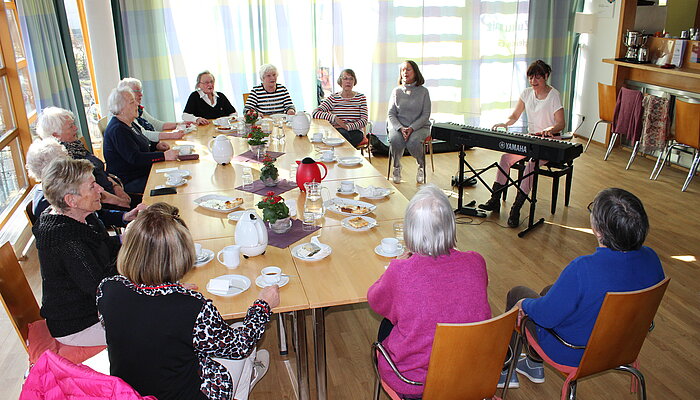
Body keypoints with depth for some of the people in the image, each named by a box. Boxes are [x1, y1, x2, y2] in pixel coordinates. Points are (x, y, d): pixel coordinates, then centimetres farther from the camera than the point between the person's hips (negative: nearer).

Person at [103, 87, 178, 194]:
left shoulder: (129, 124, 13)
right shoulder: (117, 130, -19)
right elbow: (134, 158, -27)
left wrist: (156, 145, 9)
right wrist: (164, 155, -29)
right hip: (129, 183, -10)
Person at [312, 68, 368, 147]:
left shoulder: (361, 98, 11)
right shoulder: (333, 98, 8)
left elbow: (364, 121, 1)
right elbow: (315, 113, -5)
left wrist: (347, 126, -16)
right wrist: (334, 118, -18)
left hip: (355, 132, 0)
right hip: (336, 132, 0)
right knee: (343, 133, -37)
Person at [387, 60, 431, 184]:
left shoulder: (423, 91, 3)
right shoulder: (396, 91, 8)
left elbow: (425, 115, -2)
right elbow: (391, 114, 4)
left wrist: (412, 128, -17)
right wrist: (400, 128, -14)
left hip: (419, 126, -1)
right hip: (398, 126, 1)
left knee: (413, 142, -33)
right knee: (395, 140, -33)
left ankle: (421, 165, 0)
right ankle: (397, 167, -4)